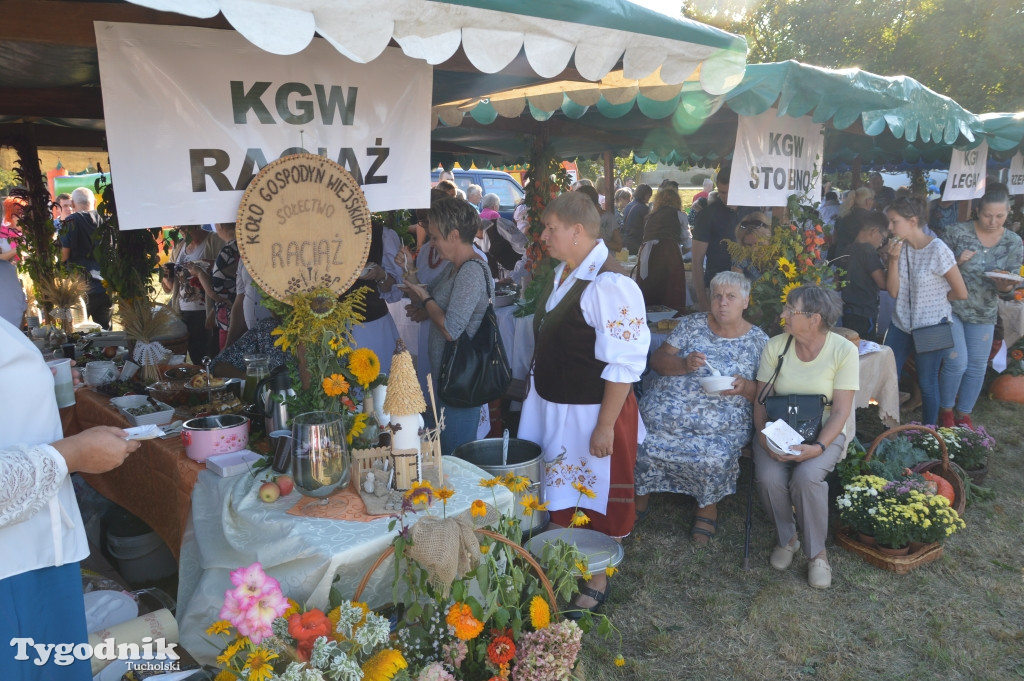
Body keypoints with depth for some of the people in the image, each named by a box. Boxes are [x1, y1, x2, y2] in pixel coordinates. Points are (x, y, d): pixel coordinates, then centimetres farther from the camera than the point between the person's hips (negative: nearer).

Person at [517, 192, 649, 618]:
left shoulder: (609, 285, -23)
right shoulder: (564, 274, 6)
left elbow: (622, 364, -24)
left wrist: (605, 426, -22)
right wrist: (535, 383, 17)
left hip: (589, 415, -8)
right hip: (551, 407, 9)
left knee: (593, 503, 10)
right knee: (559, 499, 22)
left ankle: (596, 585, 31)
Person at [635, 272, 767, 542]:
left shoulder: (758, 341, 8)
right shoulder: (693, 324, 11)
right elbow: (657, 360, 6)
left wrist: (745, 387, -14)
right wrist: (684, 364, -14)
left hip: (720, 422, -1)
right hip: (667, 407, 2)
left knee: (714, 458, -30)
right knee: (638, 440, -23)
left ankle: (708, 505, 4)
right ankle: (641, 494, 6)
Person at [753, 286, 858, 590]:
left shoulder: (843, 351, -10)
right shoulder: (775, 346, -3)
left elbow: (841, 410, -12)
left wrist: (818, 447, -26)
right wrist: (764, 437, -19)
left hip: (824, 431, -2)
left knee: (806, 478, -31)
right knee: (768, 479, -26)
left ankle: (817, 552, -4)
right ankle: (786, 538, 6)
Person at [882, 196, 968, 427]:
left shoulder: (937, 250, -19)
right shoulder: (898, 246, -3)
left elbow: (961, 293, -14)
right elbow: (893, 291, -7)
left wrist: (934, 299, 2)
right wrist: (894, 260, -17)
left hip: (931, 327, -5)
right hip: (900, 324, 5)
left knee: (927, 383, 7)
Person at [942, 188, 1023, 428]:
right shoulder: (957, 232, -10)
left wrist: (1004, 288, -23)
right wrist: (956, 262, -23)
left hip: (984, 314, 4)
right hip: (951, 307, -3)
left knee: (977, 366, 11)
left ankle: (963, 414, 29)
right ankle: (945, 409, 12)